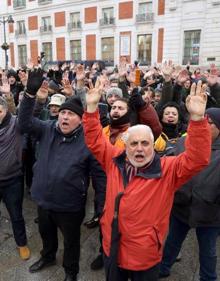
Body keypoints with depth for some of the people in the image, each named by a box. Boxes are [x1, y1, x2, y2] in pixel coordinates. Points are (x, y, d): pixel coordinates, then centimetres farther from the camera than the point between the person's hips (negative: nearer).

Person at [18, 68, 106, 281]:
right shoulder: (47, 130, -4)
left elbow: (100, 174, -15)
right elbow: (25, 122, -13)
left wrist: (102, 205, -15)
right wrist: (30, 93, -25)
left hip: (70, 205, -4)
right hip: (44, 200, 5)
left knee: (71, 241, 19)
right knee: (46, 233, 31)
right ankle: (48, 257, 61)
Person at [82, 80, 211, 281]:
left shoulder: (167, 169, -14)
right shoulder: (115, 160, -3)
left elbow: (198, 158, -26)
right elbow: (95, 141, 2)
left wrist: (197, 118, -38)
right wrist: (92, 107, -9)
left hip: (145, 255, -3)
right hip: (112, 249, 3)